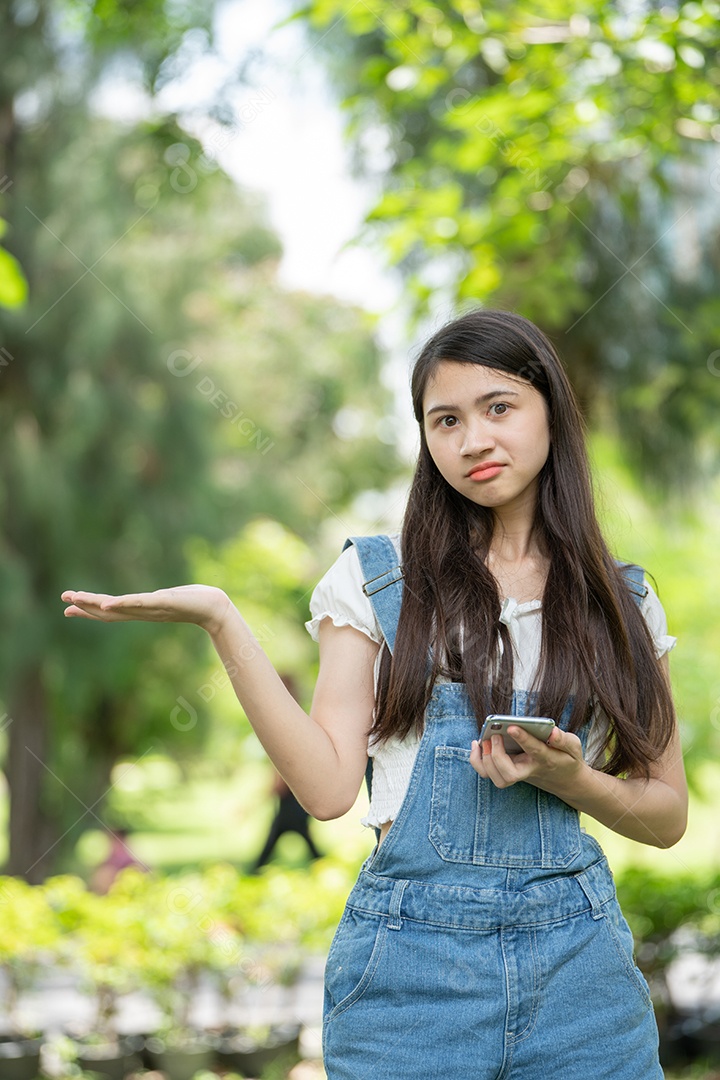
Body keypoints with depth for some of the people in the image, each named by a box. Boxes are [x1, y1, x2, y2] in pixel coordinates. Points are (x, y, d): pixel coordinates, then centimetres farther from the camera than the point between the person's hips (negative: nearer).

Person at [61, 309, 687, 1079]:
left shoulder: (621, 601, 8)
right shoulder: (374, 581, 3)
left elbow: (668, 817, 11)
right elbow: (328, 786, -7)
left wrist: (571, 780, -9)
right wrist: (220, 622, -14)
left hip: (578, 963, 2)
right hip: (411, 969, -2)